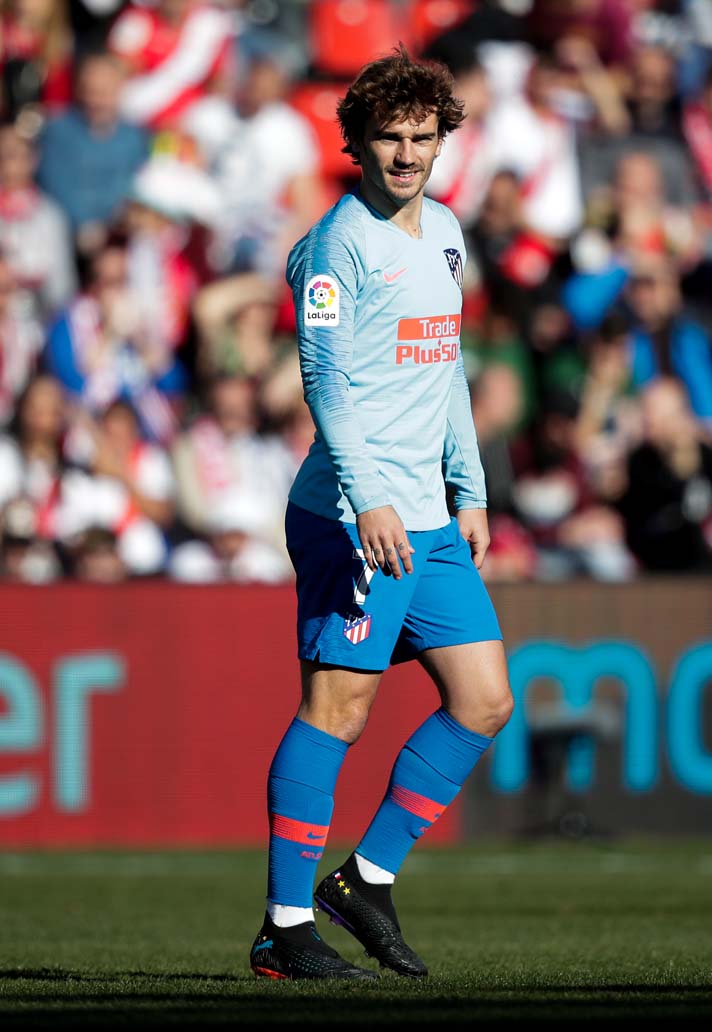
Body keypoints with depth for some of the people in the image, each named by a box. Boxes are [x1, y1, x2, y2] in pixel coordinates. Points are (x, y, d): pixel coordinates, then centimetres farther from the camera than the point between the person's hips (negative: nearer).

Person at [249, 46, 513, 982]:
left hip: (429, 520, 8)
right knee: (338, 708, -8)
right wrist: (369, 499, -27)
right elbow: (327, 378, -18)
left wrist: (469, 491, 21)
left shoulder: (444, 233, 16)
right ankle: (285, 927, -4)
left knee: (485, 699, 5)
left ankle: (369, 878, 16)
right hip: (355, 515, -8)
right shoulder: (342, 240, -10)